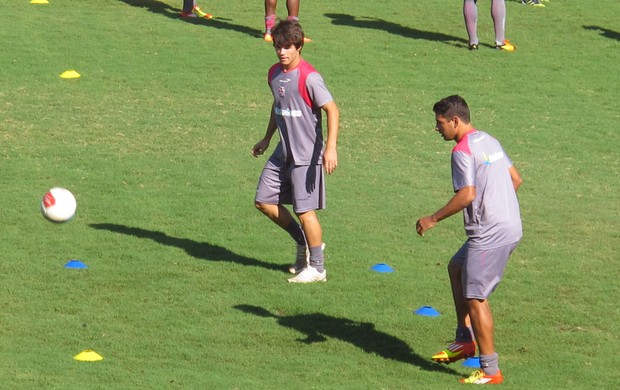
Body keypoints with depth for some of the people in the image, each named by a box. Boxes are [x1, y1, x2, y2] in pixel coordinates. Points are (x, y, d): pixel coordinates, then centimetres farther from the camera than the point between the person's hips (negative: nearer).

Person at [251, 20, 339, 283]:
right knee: (264, 201, 10)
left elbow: (332, 110, -20)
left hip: (306, 155, -8)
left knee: (304, 210, -5)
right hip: (283, 152, 8)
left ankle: (317, 268, 7)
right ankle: (303, 243, 27)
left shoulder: (309, 77, -19)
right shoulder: (275, 73, 6)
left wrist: (331, 148, -29)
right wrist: (267, 139, 29)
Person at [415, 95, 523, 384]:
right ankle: (465, 341, 27)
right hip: (511, 226, 10)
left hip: (489, 235, -10)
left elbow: (466, 195, -21)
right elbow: (516, 179, 19)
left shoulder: (463, 151, -13)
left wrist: (433, 219, -13)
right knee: (456, 268, 26)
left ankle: (490, 370, -4)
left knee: (475, 297, -5)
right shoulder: (489, 141, 14)